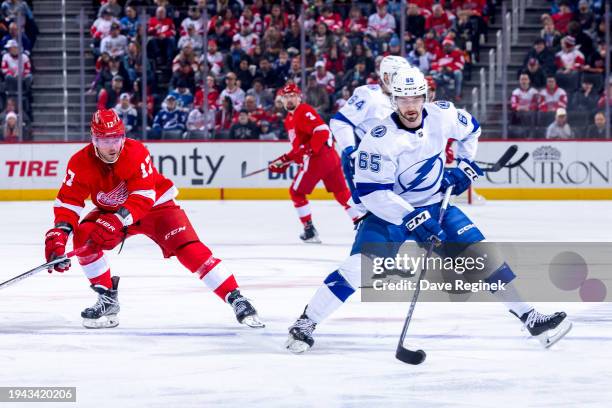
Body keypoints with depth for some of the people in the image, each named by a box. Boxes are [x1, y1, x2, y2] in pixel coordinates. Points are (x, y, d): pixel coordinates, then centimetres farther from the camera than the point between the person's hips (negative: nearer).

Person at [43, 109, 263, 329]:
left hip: (155, 205, -3)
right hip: (110, 211, 3)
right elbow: (68, 202, -19)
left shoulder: (136, 153, -29)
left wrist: (118, 219, -49)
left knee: (190, 249, -21)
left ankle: (236, 300, -19)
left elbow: (144, 197, -34)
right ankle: (108, 300, -8)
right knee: (83, 237, -23)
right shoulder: (81, 162, -21)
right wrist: (58, 234, -36)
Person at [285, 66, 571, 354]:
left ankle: (530, 318, 1)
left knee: (482, 255, -6)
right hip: (390, 211, -4)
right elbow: (370, 191, -26)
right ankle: (305, 324, -10)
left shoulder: (442, 115, -11)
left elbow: (470, 129, 13)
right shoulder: (379, 139, -26)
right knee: (359, 266, -22)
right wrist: (411, 218, -32)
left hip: (435, 205, 4)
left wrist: (465, 165, 4)